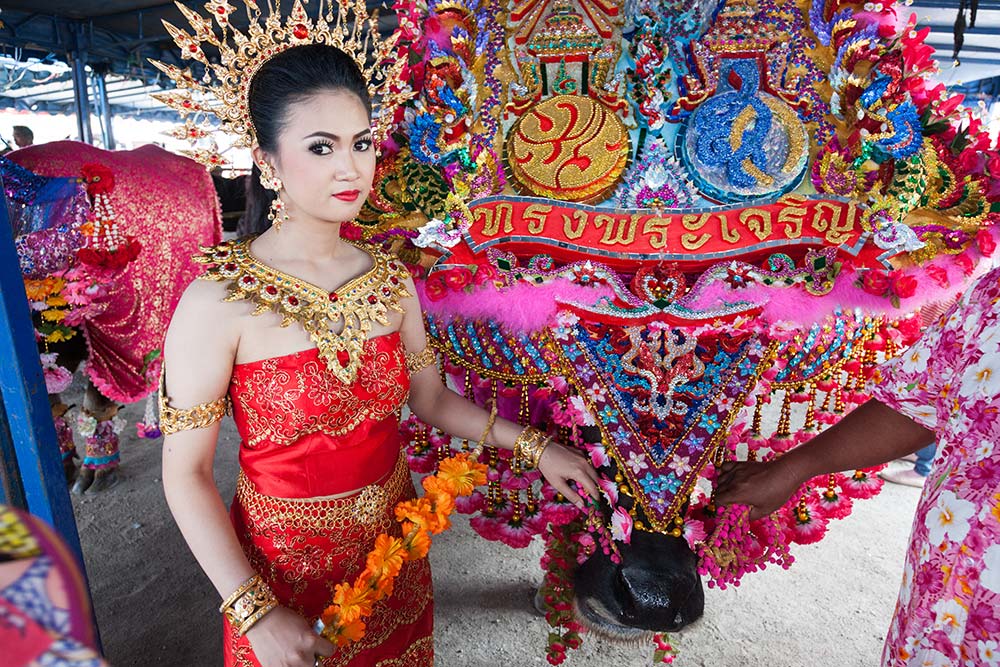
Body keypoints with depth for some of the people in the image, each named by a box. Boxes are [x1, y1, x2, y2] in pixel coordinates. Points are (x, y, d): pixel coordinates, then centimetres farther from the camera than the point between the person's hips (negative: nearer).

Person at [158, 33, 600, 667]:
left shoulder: (392, 280, -6)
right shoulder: (218, 302, -19)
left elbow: (432, 399, 4)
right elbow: (186, 473, -14)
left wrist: (534, 446, -3)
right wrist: (256, 613, -18)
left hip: (395, 544, 4)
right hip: (285, 564, -4)